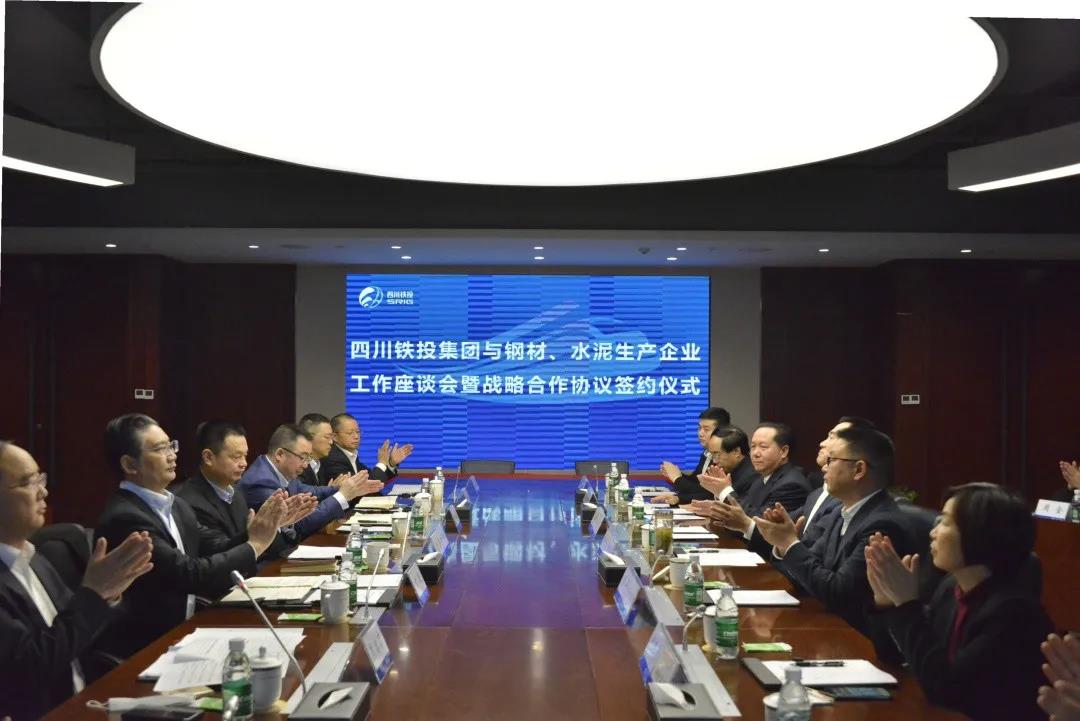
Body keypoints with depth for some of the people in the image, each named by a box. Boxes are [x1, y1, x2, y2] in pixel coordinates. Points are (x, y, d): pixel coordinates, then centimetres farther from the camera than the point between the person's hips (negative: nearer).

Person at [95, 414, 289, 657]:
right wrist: (254, 546, -12)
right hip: (145, 648, -7)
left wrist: (261, 531, -5)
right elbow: (191, 575, -21)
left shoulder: (177, 506, 8)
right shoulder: (124, 518, -18)